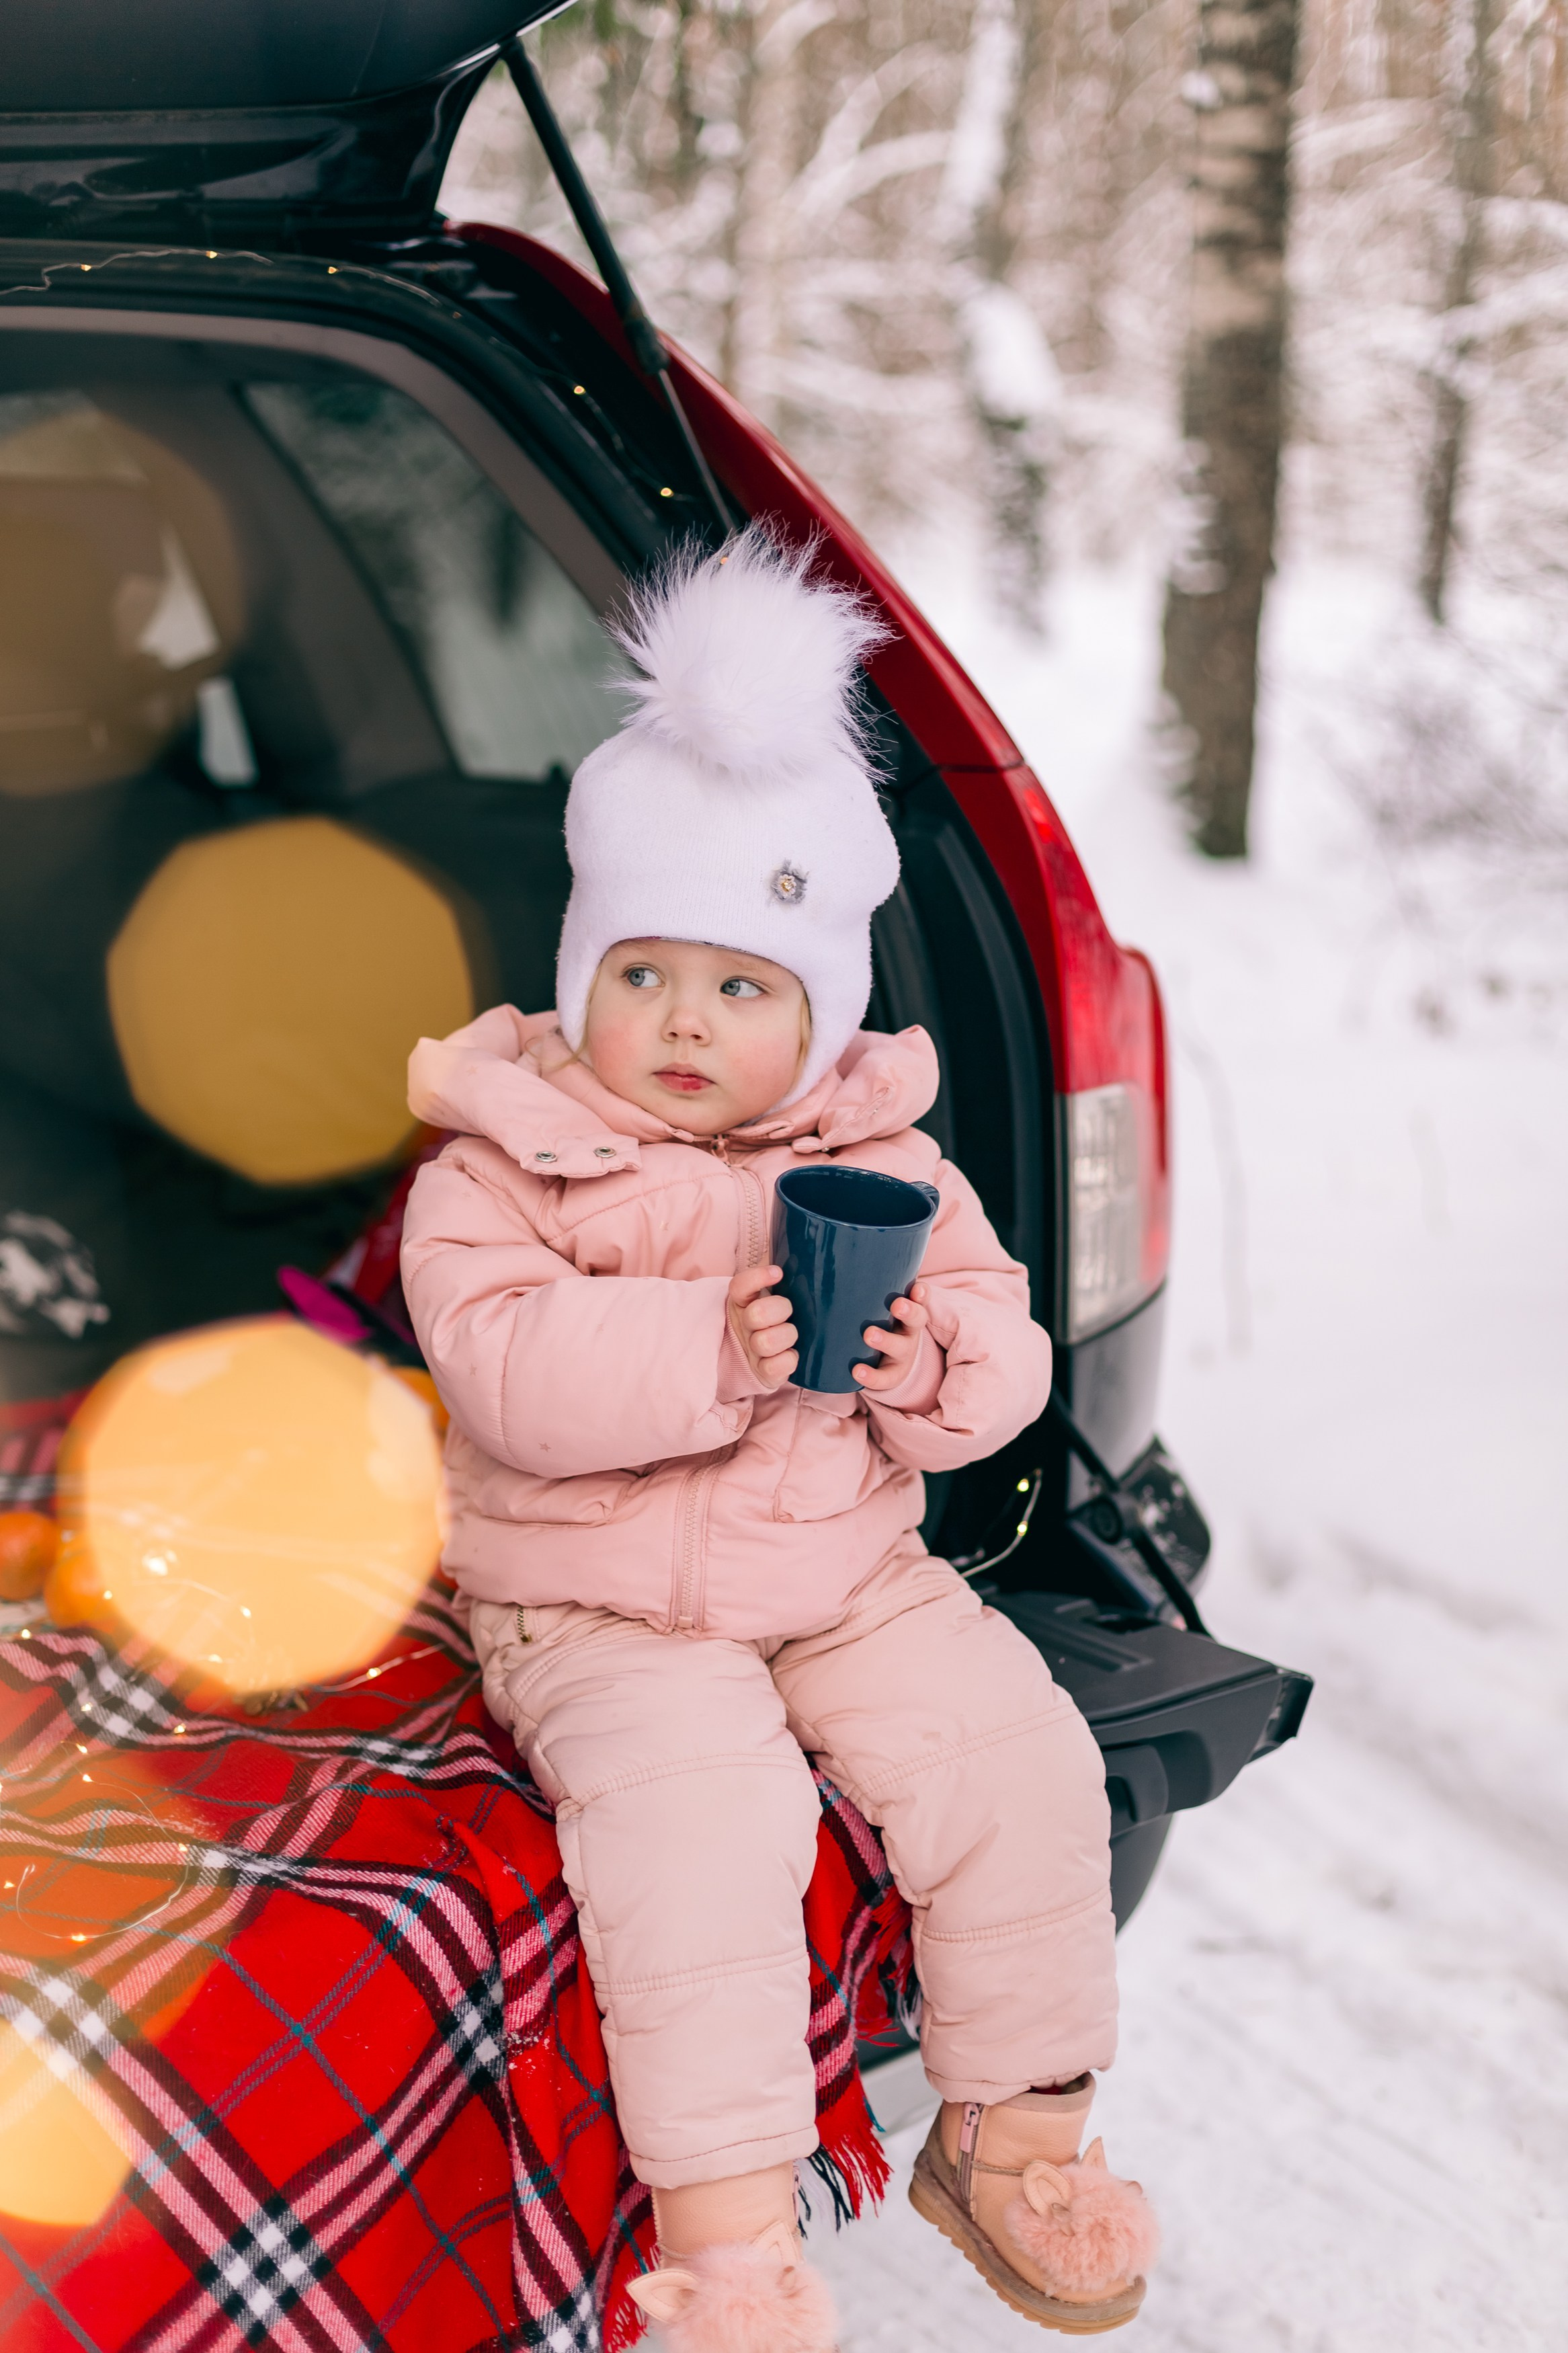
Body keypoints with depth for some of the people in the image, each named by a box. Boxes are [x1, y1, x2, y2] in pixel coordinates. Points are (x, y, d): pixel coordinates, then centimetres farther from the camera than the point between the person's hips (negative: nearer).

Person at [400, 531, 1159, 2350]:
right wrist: (711, 1346, -32)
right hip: (600, 1614, -4)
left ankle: (1013, 2127, 8)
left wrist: (936, 1370, -19)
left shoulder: (880, 1157, 5)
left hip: (854, 1581, 4)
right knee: (695, 1805, -30)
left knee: (1016, 1754, -13)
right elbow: (500, 1363, -21)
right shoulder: (499, 1166, -7)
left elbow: (996, 1324, 5)